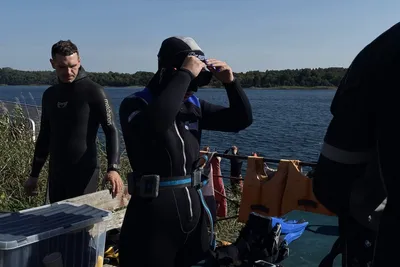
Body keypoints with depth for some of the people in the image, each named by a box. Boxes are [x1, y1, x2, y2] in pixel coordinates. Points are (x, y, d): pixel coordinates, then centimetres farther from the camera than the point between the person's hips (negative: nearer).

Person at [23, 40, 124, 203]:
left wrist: (113, 168, -25)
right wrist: (34, 175, 17)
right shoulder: (50, 95, 10)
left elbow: (111, 131, -12)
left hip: (84, 173, -5)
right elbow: (45, 136, 17)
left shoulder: (93, 92, -8)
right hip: (56, 173, 6)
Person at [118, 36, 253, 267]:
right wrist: (185, 75, -29)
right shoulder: (136, 104, -12)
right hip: (154, 213, -6)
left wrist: (230, 81, -6)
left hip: (193, 208, 6)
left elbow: (242, 119, 9)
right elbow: (154, 125, -36)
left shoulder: (194, 105, 5)